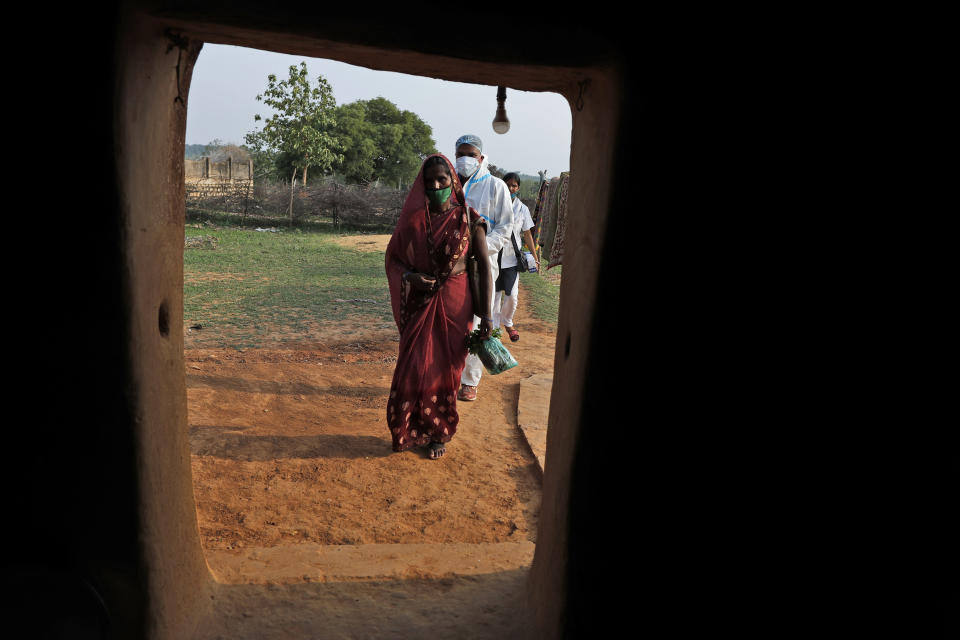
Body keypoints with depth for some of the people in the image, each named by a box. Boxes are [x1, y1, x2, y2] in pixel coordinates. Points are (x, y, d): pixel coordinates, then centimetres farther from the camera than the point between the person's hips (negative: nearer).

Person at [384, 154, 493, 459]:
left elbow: (484, 267, -5)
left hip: (454, 304, -1)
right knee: (413, 369, 2)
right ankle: (409, 431, 22)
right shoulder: (413, 219, 1)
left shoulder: (469, 219, -5)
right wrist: (410, 277, -14)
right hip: (420, 304, 2)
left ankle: (438, 433, 24)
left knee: (445, 370, 6)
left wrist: (486, 315, -10)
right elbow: (393, 259, 8)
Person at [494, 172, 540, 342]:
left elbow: (527, 234, 11)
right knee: (494, 294, 1)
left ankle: (507, 323, 26)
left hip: (512, 258, 1)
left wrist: (535, 257, 10)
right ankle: (494, 327, 15)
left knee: (512, 296, 0)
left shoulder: (522, 209, 4)